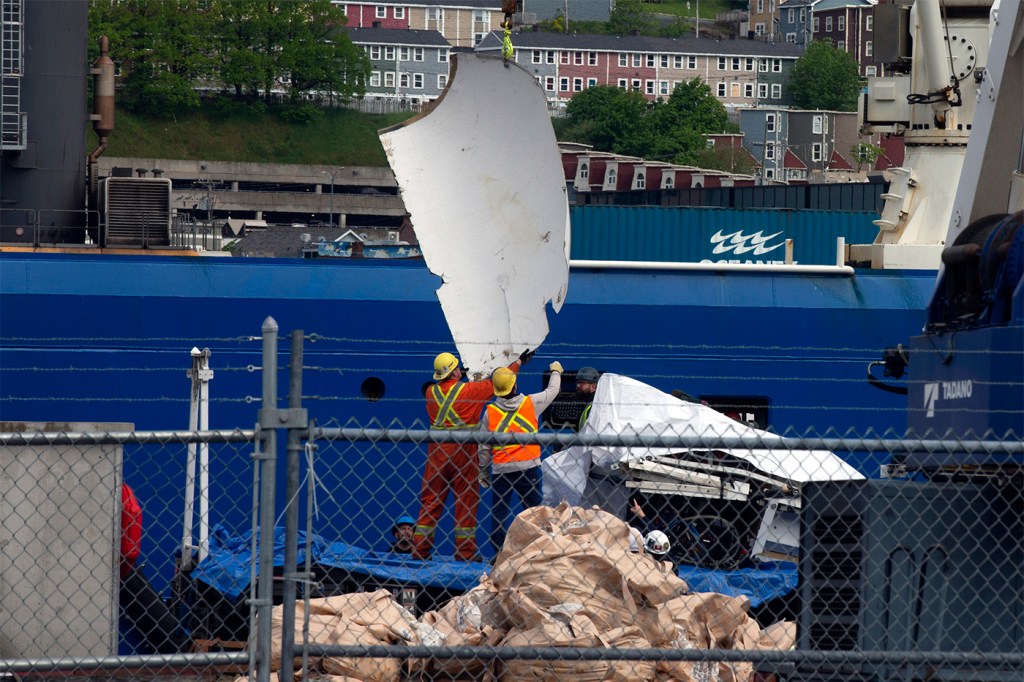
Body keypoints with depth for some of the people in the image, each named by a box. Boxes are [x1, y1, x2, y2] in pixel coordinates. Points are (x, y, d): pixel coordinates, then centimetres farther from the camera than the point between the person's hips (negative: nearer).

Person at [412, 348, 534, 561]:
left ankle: (420, 548, 6)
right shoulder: (469, 390, -9)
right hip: (462, 451, -4)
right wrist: (518, 362, 16)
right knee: (466, 499, 3)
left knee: (430, 499, 7)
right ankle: (465, 550, 3)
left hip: (436, 451, 4)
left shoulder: (432, 392, 1)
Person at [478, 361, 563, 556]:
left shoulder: (490, 411, 0)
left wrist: (483, 472, 15)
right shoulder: (530, 403, -1)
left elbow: (484, 447, 4)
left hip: (500, 470, 0)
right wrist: (556, 371, 37)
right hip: (528, 467, 0)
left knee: (498, 512, 6)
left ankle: (499, 553, 2)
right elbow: (552, 391, 17)